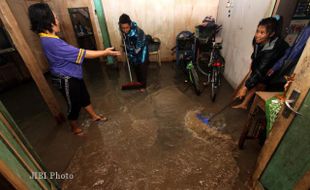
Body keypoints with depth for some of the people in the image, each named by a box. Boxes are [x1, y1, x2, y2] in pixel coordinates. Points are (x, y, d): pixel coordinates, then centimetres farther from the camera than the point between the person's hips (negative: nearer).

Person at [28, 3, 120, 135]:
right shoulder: (51, 42, -28)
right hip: (66, 80, -10)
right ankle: (75, 128, 35)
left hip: (72, 76, 10)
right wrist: (105, 52, -23)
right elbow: (81, 53, -29)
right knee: (74, 105, 10)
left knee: (84, 96, 22)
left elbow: (72, 54, 16)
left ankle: (94, 116, 44)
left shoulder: (49, 38, 5)